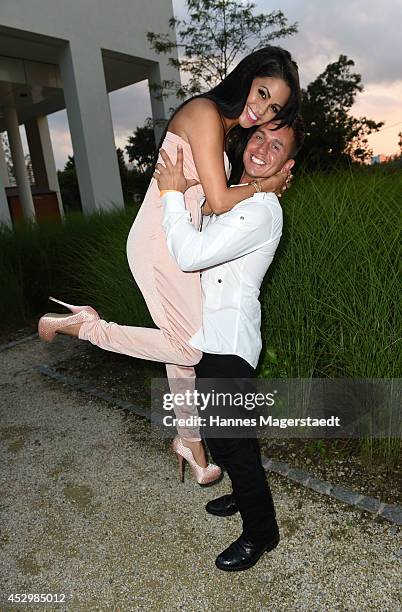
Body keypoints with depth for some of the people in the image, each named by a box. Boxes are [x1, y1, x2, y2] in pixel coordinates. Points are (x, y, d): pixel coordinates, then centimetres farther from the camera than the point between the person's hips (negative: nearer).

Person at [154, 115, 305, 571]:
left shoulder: (262, 211, -19)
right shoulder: (234, 196, 13)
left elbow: (191, 254, -27)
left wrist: (173, 193, -15)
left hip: (226, 343, -10)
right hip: (214, 337, 10)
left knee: (226, 439, 3)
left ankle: (260, 532, 26)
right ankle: (246, 494, 48)